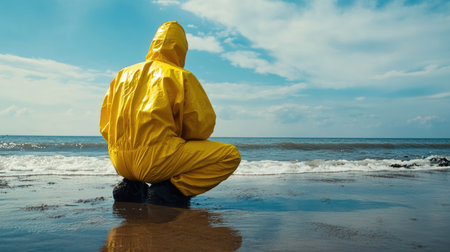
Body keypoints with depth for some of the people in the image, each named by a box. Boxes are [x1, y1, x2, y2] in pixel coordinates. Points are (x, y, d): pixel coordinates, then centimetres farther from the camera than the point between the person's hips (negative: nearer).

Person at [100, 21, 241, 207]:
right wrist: (181, 141, 16)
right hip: (156, 161, -7)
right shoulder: (181, 76, 0)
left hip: (120, 163, 7)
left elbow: (105, 125, 17)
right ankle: (172, 189, -12)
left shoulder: (124, 74, 16)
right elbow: (201, 126, -4)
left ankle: (133, 187, 14)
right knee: (230, 155, 0)